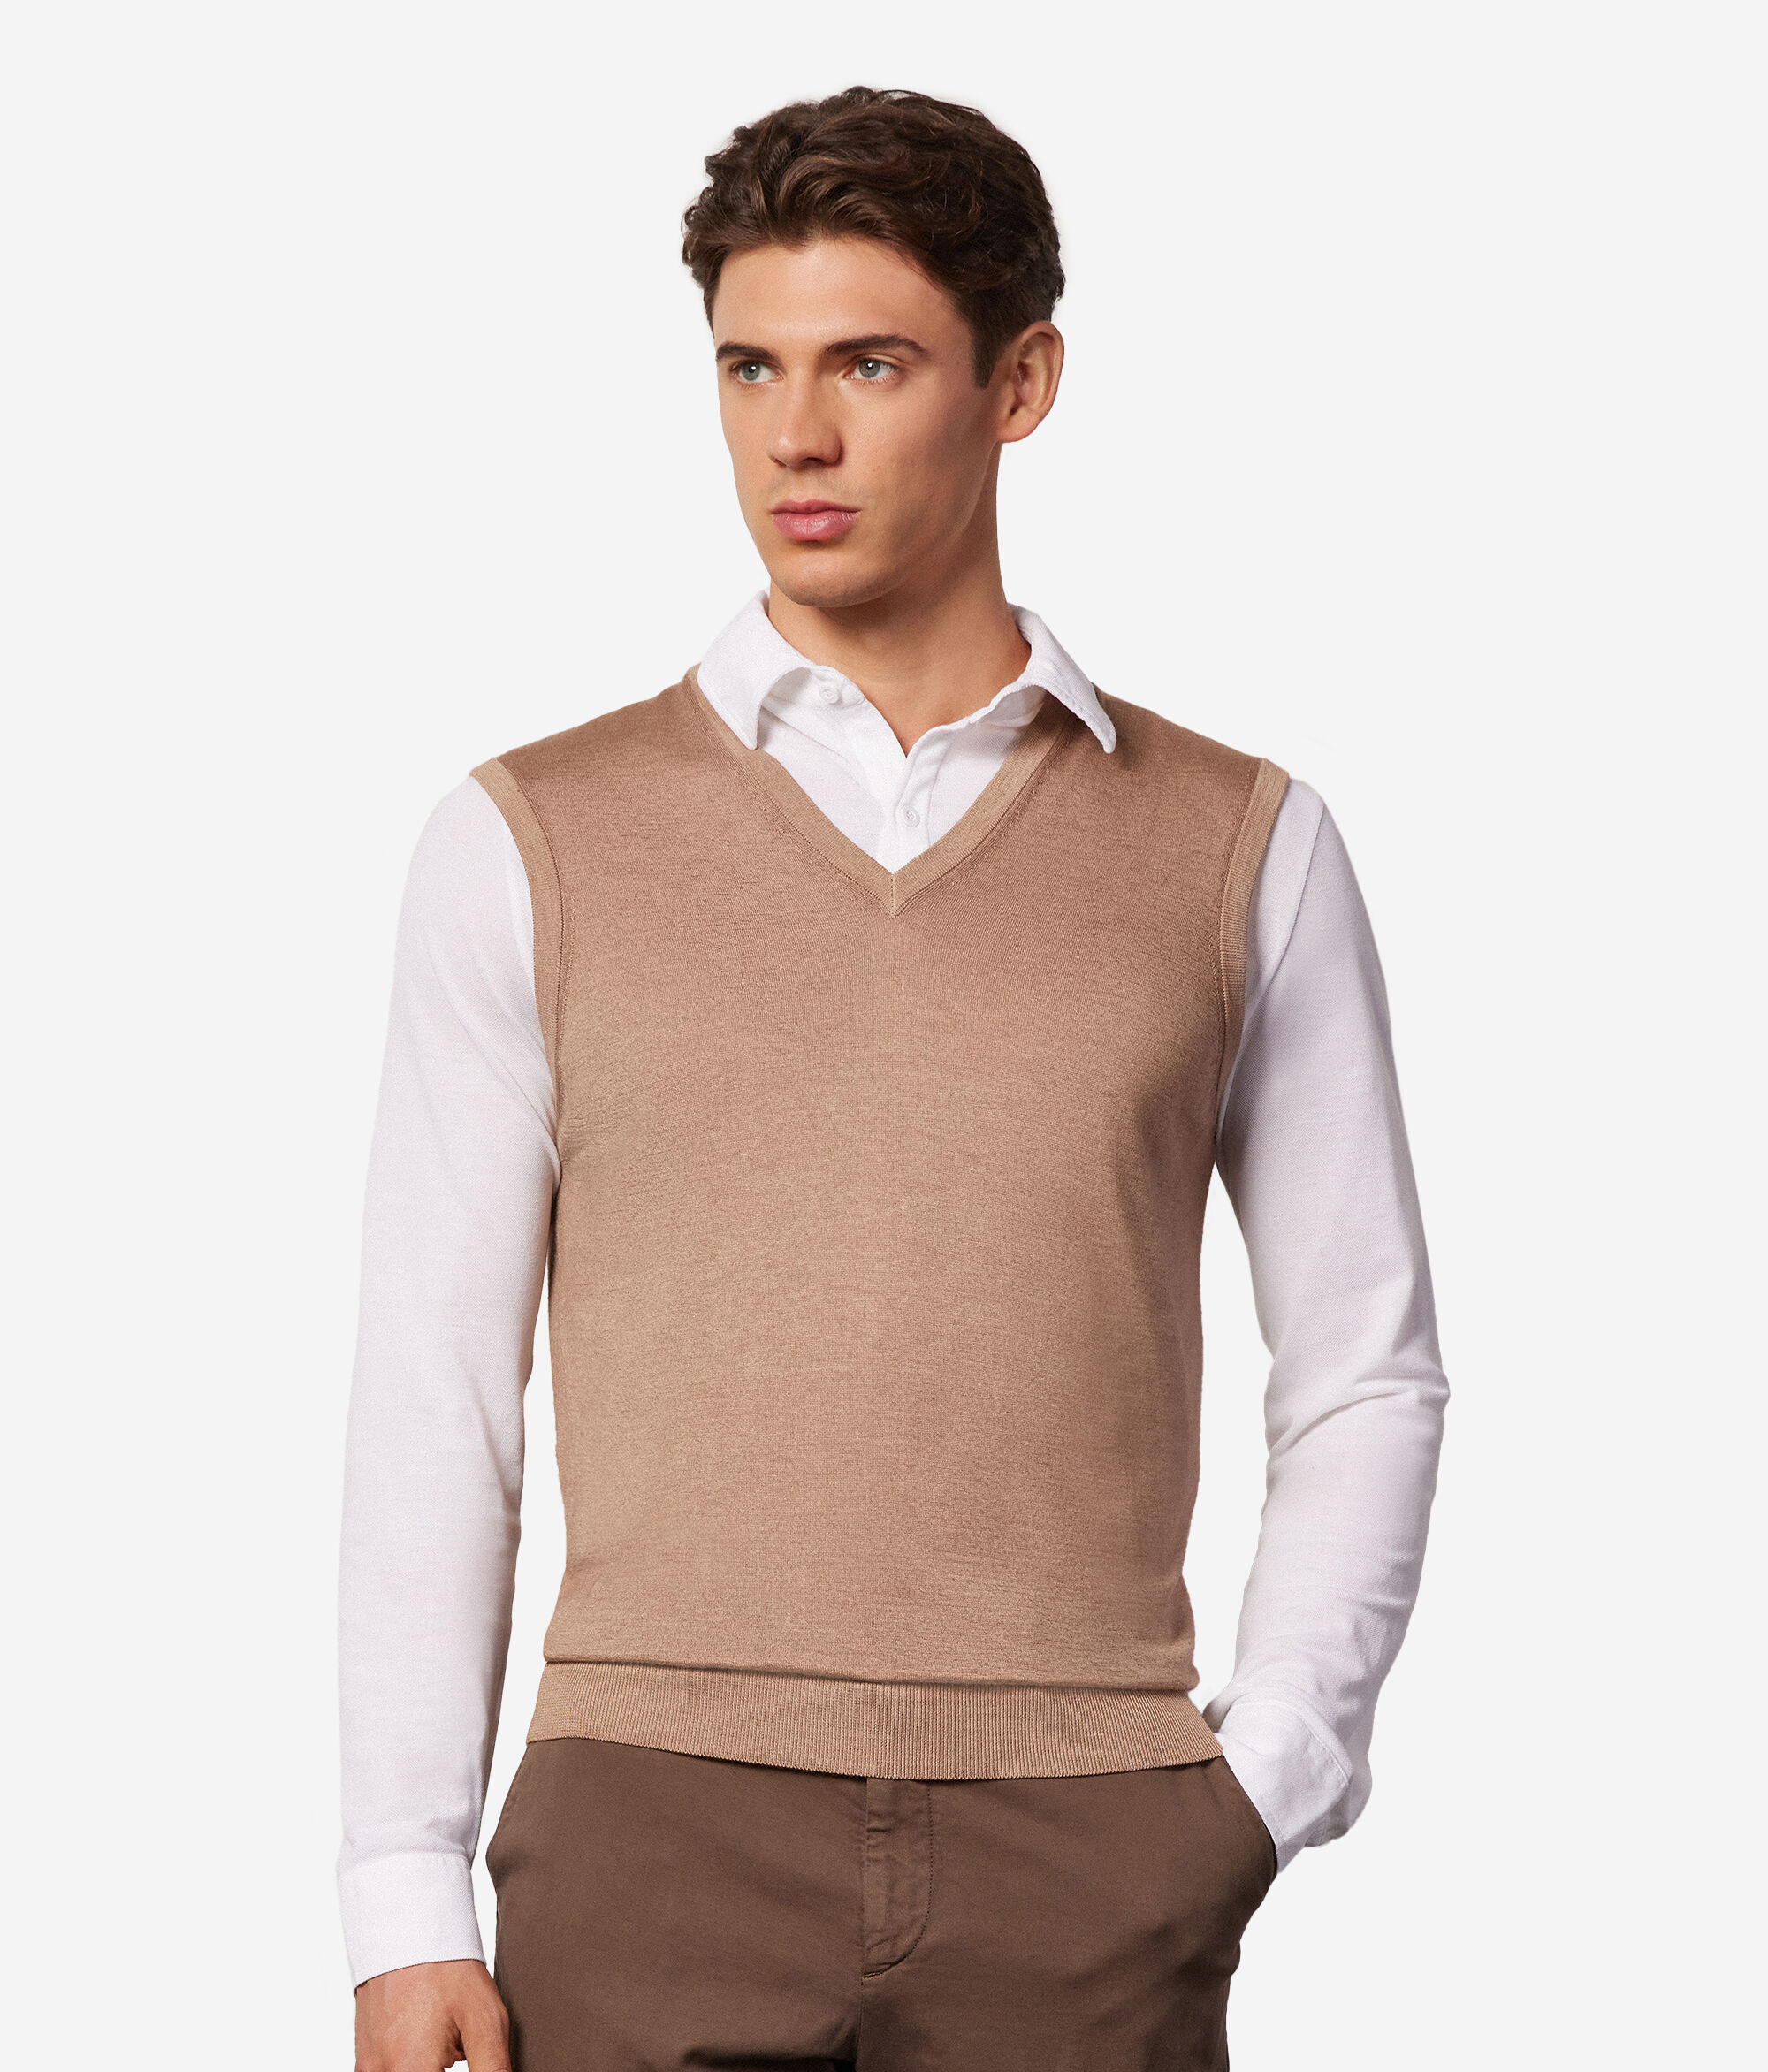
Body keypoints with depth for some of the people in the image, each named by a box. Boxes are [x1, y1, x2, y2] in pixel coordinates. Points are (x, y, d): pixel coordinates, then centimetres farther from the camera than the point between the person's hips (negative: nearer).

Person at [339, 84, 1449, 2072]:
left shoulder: (1240, 847, 8)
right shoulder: (529, 843, 7)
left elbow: (1365, 1377, 11)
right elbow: (431, 1401, 5)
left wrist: (1259, 1786, -2)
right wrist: (409, 1904, -2)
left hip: (1087, 1852, 1)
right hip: (658, 1832, 0)